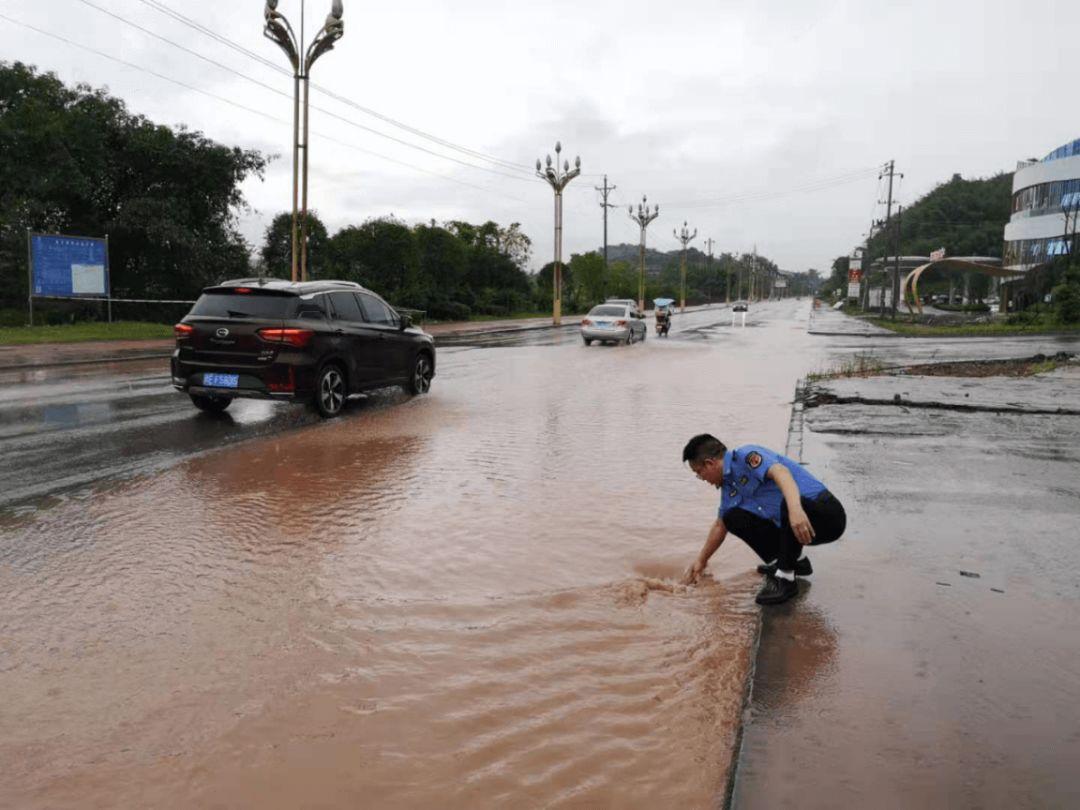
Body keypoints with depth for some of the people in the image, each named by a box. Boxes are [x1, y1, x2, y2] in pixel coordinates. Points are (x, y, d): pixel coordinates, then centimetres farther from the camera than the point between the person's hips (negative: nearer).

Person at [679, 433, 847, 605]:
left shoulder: (746, 456, -15)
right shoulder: (728, 487, 11)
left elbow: (781, 472, -35)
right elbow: (720, 526, 26)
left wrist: (795, 509, -52)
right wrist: (701, 560, 34)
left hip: (827, 514, -8)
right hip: (793, 527, 8)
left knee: (788, 503, -38)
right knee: (733, 517, 2)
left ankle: (785, 578, -20)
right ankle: (795, 559, 12)